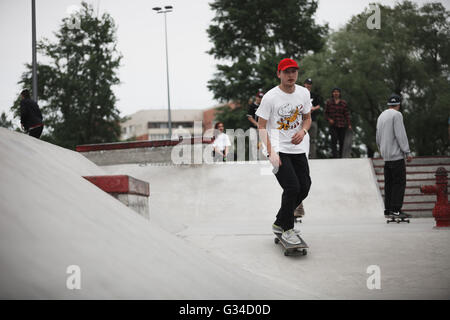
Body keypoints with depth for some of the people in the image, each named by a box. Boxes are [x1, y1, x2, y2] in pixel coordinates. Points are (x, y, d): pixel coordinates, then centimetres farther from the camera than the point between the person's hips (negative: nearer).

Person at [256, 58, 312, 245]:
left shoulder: (304, 93, 6)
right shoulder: (270, 97, -11)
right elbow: (261, 127, -8)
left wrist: (303, 131, -5)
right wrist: (271, 153, -18)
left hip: (298, 150, 6)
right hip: (278, 150, -6)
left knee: (304, 187, 4)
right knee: (292, 188, -17)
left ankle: (279, 223, 22)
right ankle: (287, 229, -1)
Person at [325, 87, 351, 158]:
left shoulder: (344, 102, 5)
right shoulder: (329, 102, 6)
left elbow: (346, 114, 5)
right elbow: (326, 113, 12)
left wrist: (349, 124, -3)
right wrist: (329, 119, -7)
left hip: (342, 125, 1)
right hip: (333, 125, -1)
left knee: (341, 141, 5)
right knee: (334, 140, -15)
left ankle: (340, 156, 18)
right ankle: (335, 156, -19)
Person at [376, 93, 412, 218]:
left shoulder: (381, 116, 17)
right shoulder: (396, 115, -9)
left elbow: (378, 138, 21)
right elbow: (401, 135, -15)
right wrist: (408, 152, -13)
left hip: (386, 156, 8)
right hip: (396, 154, -8)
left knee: (389, 183, 10)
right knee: (399, 182, -7)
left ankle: (388, 209, 9)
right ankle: (395, 209, -12)